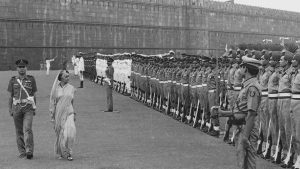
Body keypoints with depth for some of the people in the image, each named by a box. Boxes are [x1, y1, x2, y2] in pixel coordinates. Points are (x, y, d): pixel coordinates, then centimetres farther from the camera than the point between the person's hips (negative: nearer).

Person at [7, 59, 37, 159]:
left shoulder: (31, 79, 6)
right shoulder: (13, 80, 9)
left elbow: (34, 95, 10)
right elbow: (10, 96, 12)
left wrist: (34, 108, 7)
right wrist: (10, 109, 5)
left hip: (28, 107, -2)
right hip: (16, 107, 2)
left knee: (27, 129, -16)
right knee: (19, 131, 5)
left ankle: (29, 151, -19)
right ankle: (22, 152, 12)